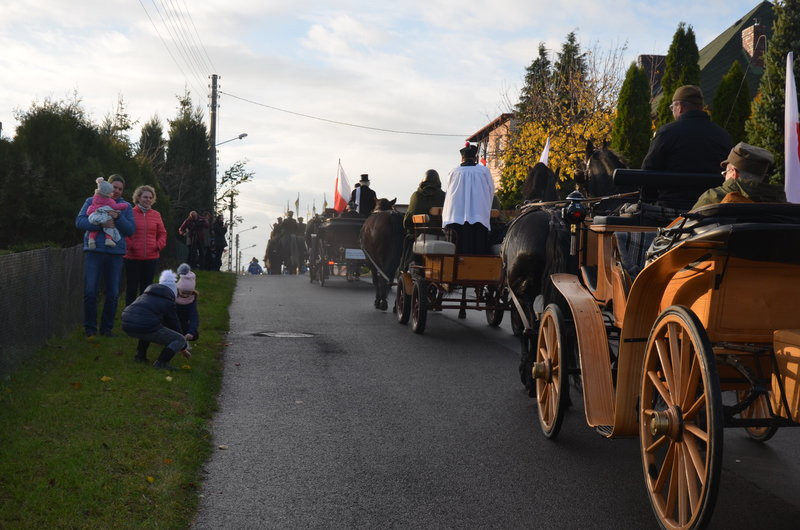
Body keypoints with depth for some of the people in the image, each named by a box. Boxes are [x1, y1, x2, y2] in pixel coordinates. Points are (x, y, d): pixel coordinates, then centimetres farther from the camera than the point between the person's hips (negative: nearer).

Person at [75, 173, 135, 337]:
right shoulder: (92, 202, 8)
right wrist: (101, 224, -18)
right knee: (90, 292, -5)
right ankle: (90, 328, 6)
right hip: (94, 252, -2)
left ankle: (107, 327, 16)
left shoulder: (126, 207, 13)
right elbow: (79, 222, -5)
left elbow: (130, 230, 2)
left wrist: (118, 218, -15)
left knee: (113, 294, 4)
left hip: (115, 253, 2)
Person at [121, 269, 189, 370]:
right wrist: (183, 348, 31)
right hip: (144, 327, -7)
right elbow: (175, 325, 17)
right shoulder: (168, 302, 9)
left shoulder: (146, 294, 27)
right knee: (180, 340, 5)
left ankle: (140, 355, 31)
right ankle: (161, 362, -7)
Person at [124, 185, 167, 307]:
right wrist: (128, 245, -11)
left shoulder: (156, 215, 9)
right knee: (132, 288, 3)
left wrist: (159, 245, 0)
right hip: (132, 257, -3)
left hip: (151, 257, 3)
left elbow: (162, 233, 16)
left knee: (146, 288, 10)